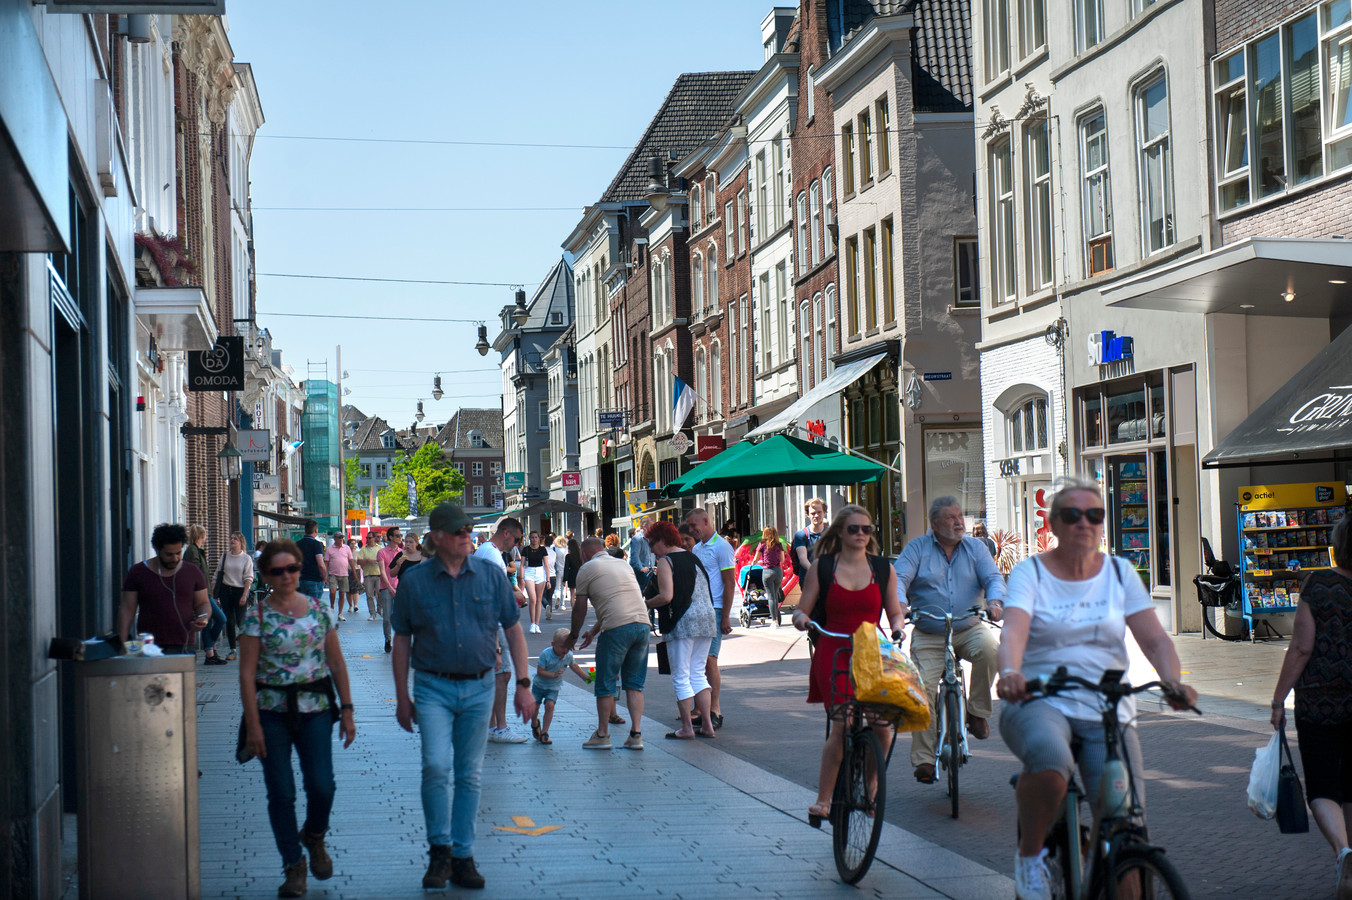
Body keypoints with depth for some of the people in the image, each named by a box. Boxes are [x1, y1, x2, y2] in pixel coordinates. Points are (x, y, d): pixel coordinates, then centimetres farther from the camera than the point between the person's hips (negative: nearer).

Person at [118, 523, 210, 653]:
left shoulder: (193, 573, 10)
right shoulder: (137, 573, 6)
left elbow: (203, 603, 17)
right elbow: (127, 610, 6)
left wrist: (203, 619, -7)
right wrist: (122, 646, -2)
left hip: (184, 647, 1)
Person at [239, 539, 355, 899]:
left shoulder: (320, 611, 5)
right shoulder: (257, 617, -3)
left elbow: (336, 663, 10)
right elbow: (246, 673, -4)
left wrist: (347, 710, 7)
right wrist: (253, 724, -10)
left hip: (315, 709, 2)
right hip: (272, 710, -1)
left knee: (321, 786, -6)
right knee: (281, 792, 0)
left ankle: (314, 837, 27)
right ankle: (294, 867, 12)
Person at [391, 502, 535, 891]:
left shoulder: (491, 575, 1)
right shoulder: (414, 581, -2)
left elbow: (513, 631, 7)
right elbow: (402, 641, 5)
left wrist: (523, 685, 2)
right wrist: (402, 697, 5)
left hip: (479, 687, 2)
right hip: (433, 687, -2)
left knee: (469, 775, 7)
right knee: (436, 766, -16)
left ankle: (463, 856, 19)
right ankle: (439, 850, 2)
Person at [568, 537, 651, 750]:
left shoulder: (587, 569, 7)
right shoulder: (624, 564, 25)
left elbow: (580, 609, 11)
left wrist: (573, 636, 27)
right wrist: (594, 631, 39)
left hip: (617, 628, -6)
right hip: (642, 623, 6)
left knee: (605, 684, 7)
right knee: (634, 683, 13)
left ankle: (602, 735, 14)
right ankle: (636, 734, 7)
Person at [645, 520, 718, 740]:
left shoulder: (665, 562, -8)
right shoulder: (693, 558, 16)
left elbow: (666, 596, -18)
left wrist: (646, 604, -1)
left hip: (682, 623, -8)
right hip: (706, 619, 8)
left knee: (681, 677, 1)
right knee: (698, 674, 14)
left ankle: (686, 728, 2)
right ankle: (707, 725, 11)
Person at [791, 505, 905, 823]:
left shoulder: (883, 568, 10)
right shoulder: (821, 567, 6)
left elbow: (895, 612, 15)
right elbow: (802, 611, 7)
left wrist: (898, 627, -6)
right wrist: (801, 618, -15)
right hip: (834, 655, -2)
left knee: (882, 727, -8)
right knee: (842, 727, -15)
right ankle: (823, 799, -6)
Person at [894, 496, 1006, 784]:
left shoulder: (974, 548, 9)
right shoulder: (917, 548, 4)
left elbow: (993, 577, -1)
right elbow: (899, 577, -8)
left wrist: (994, 601, -24)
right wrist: (899, 603, -29)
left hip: (969, 628, 1)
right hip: (929, 635, -1)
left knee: (989, 647, -32)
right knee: (923, 689, -15)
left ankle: (977, 712, -13)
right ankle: (923, 759, -4)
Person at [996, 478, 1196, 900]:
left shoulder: (1120, 573, 11)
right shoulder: (1030, 573, 2)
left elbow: (1154, 638, 1)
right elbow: (1013, 631, -17)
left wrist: (1172, 682, -20)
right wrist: (1009, 673, -39)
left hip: (1107, 711, 3)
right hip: (1041, 702, -3)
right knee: (1049, 757, -38)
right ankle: (1029, 855, -12)